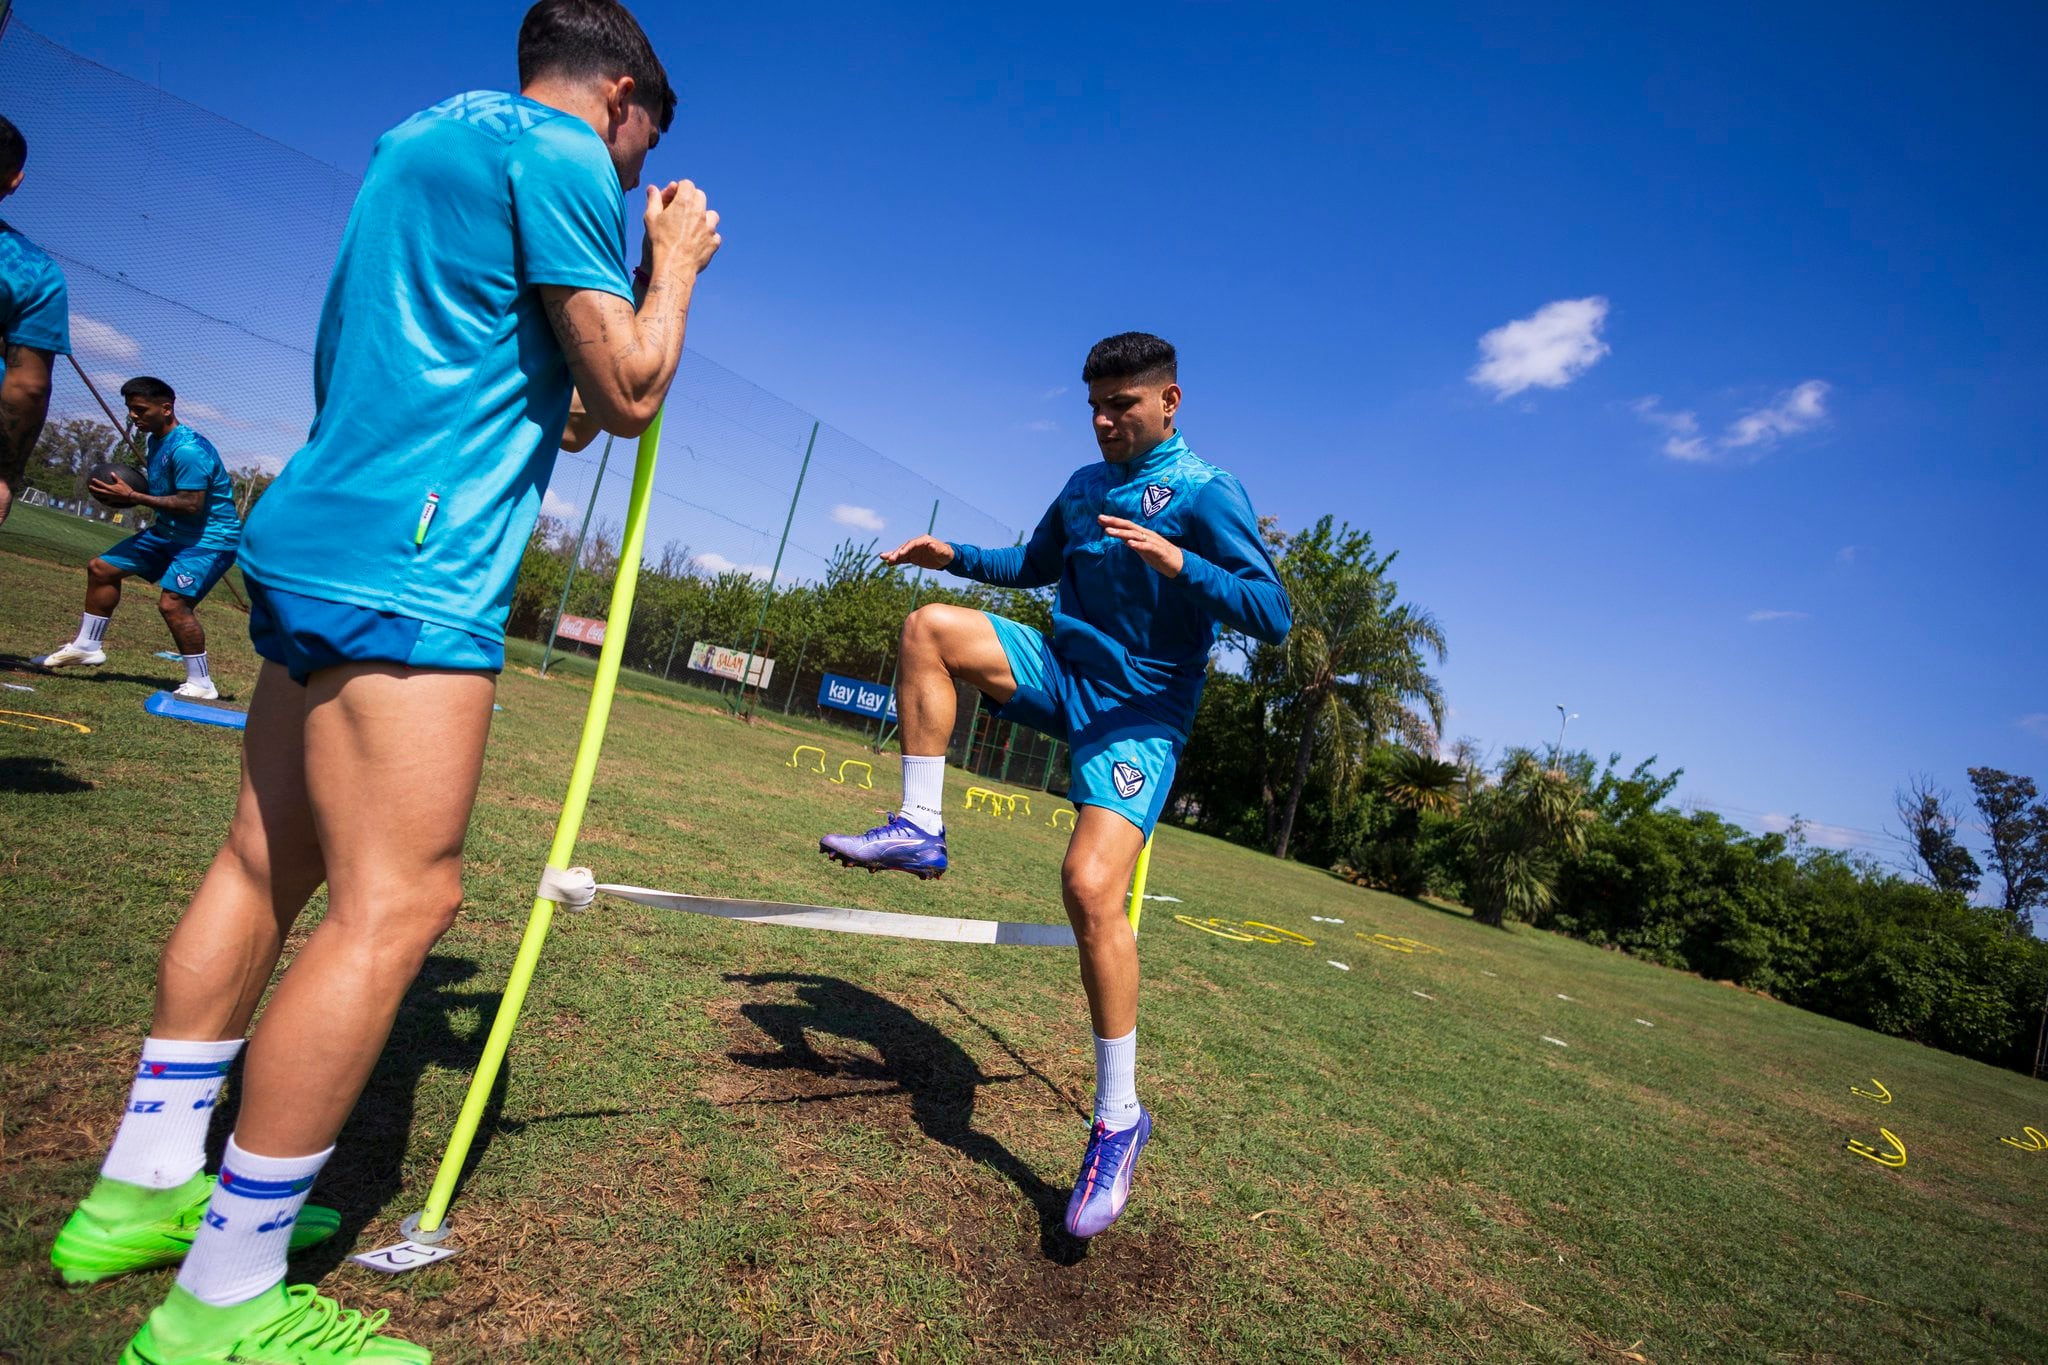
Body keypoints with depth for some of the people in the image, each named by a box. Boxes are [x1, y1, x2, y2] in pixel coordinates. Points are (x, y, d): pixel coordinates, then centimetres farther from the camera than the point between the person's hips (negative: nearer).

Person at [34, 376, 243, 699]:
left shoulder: (188, 449, -22)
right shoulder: (157, 441, 10)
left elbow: (191, 504, -27)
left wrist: (133, 497, -21)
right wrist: (122, 493, 4)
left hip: (210, 537, -11)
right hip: (170, 532, 11)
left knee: (173, 602, -24)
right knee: (101, 567, 16)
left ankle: (201, 685, -13)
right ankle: (86, 647, 31)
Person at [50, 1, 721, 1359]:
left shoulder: (423, 139, 27)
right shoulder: (560, 149, -3)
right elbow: (628, 390, -7)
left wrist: (556, 409, 33)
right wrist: (674, 264, 7)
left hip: (312, 542, 11)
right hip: (409, 565, -11)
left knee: (269, 862, 14)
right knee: (398, 901, -9)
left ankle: (143, 1186, 27)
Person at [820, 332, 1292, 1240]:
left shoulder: (1206, 493, -9)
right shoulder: (1083, 486, 13)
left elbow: (1273, 616, -17)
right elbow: (1033, 565, 29)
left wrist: (1179, 562, -30)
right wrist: (955, 556, 15)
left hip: (1139, 710, -6)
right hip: (1060, 673, 7)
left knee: (1091, 885, -23)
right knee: (930, 628, -9)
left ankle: (1118, 1118, -5)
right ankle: (920, 829, -4)